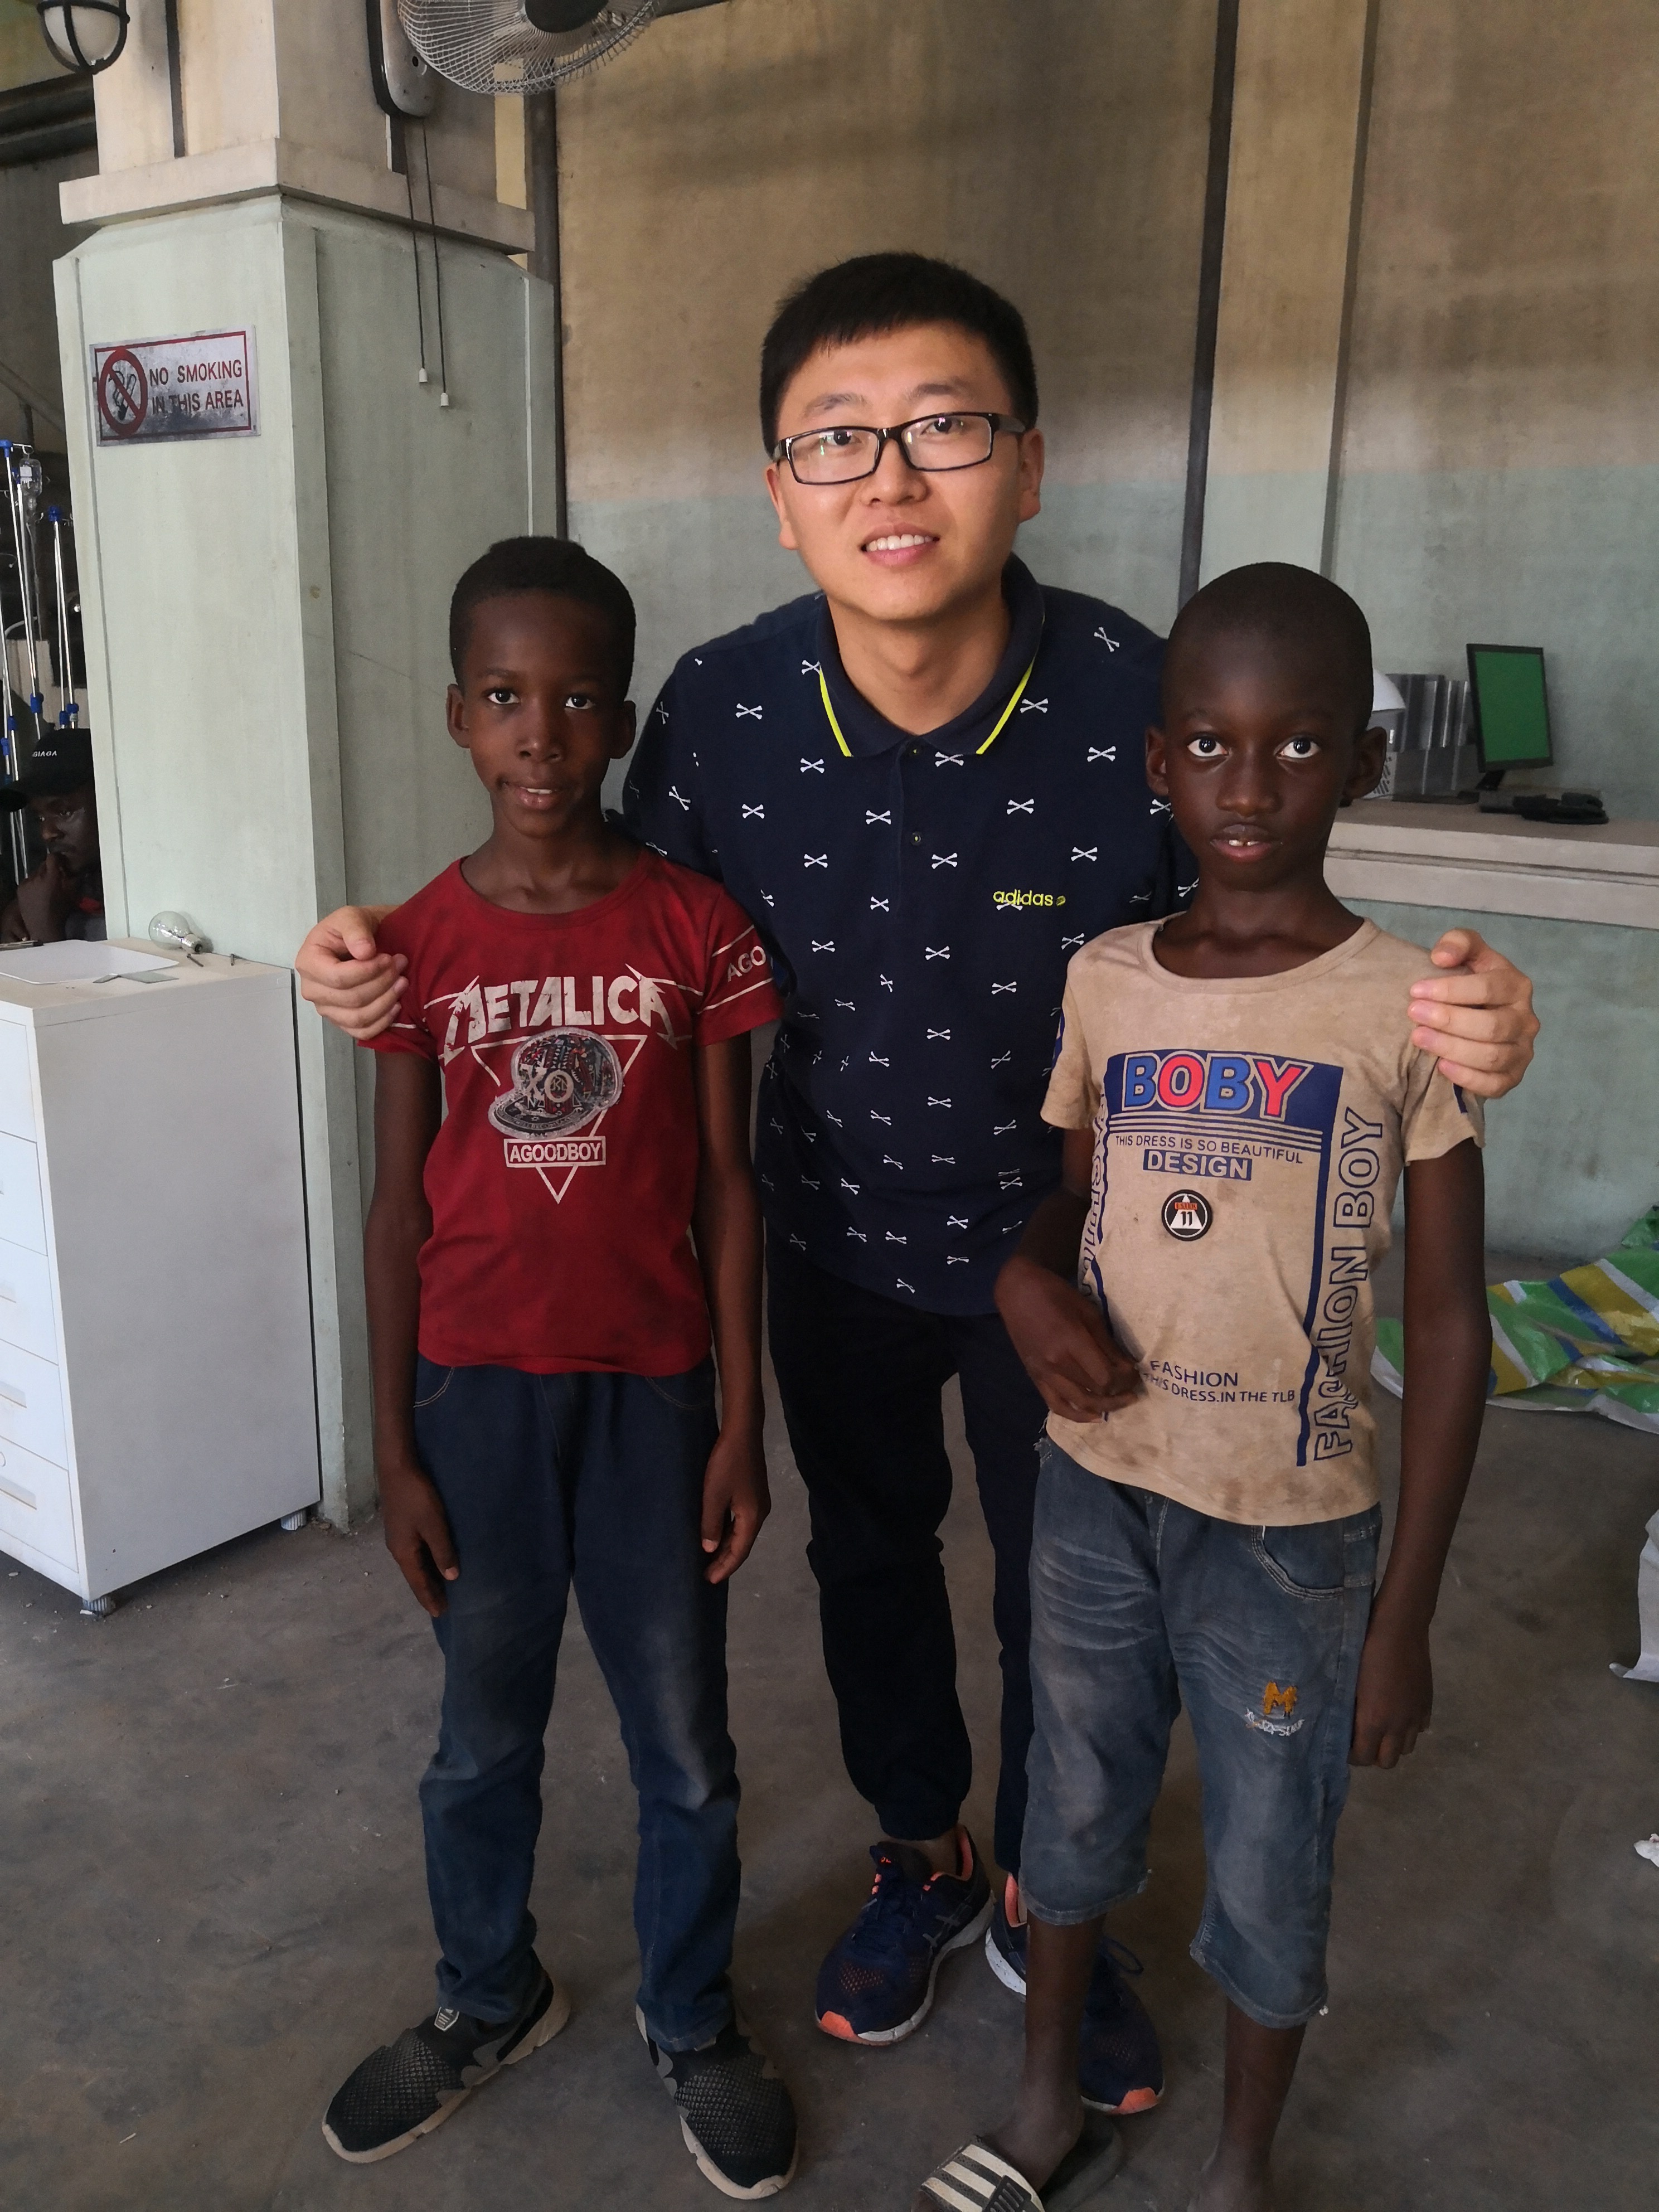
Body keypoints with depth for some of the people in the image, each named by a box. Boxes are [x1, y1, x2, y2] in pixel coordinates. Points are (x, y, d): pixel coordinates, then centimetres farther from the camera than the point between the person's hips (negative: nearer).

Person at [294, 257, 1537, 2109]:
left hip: (1064, 1244, -2)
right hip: (837, 1238, 3)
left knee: (1066, 1588, 16)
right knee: (868, 1552, 21)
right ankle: (922, 1859, 51)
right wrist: (404, 977, -18)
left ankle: (1046, 1902, 46)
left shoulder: (1147, 705, -26)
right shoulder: (720, 708, -19)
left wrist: (1445, 1024, -35)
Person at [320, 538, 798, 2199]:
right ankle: (487, 1999, 45)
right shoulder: (419, 942, -4)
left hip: (651, 1387, -1)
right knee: (483, 1734, 19)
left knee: (685, 1745, 13)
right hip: (475, 1387, 1)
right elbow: (398, 1205, 0)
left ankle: (692, 2022, 39)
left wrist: (740, 1423, -4)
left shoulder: (695, 928, -7)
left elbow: (724, 1185, -3)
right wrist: (394, 1449, 0)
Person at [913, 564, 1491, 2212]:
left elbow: (1448, 1324, -8)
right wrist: (1026, 1281, -13)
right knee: (1073, 1810, 21)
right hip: (1095, 1488, 3)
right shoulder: (1102, 981, -3)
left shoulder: (1410, 1007, -13)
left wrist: (1404, 1614, -7)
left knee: (1269, 1872, 16)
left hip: (1289, 1525, -3)